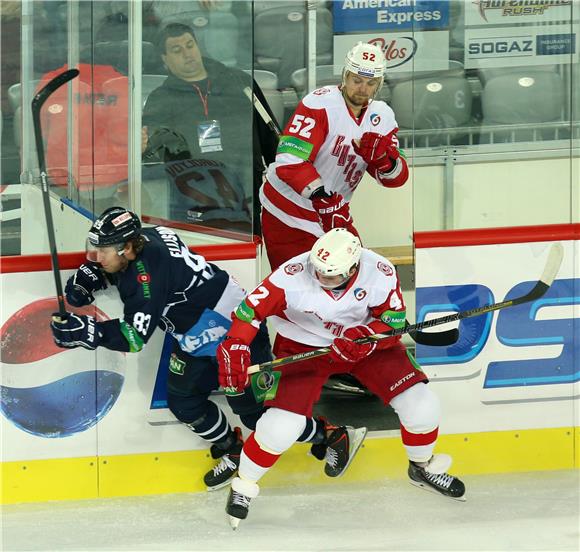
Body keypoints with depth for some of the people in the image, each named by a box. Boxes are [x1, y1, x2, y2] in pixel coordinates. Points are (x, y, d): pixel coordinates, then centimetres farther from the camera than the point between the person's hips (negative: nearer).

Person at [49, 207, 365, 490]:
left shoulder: (148, 273, -33)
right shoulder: (144, 238, -6)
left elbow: (135, 336, -35)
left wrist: (86, 332, -40)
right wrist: (86, 278, 0)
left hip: (238, 334, -10)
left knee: (256, 412, 0)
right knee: (182, 401, 9)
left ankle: (333, 435, 17)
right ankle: (231, 450, 32)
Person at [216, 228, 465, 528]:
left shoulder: (381, 274, -23)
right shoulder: (294, 275, -30)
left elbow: (394, 321, -12)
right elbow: (253, 307, -26)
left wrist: (367, 337, -31)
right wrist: (234, 346, -40)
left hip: (366, 342, 2)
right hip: (303, 347, -2)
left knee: (419, 403, -9)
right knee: (282, 425, -19)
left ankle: (423, 467, 23)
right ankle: (242, 485, 10)